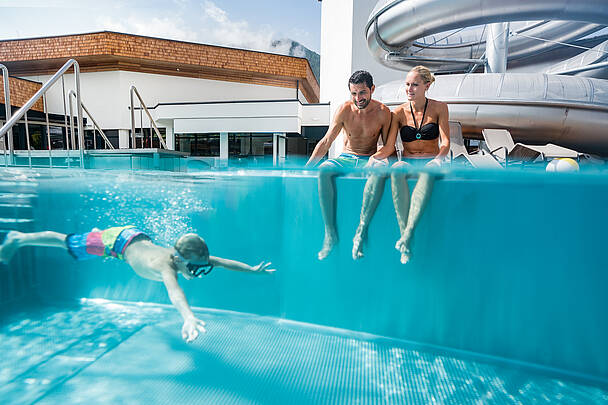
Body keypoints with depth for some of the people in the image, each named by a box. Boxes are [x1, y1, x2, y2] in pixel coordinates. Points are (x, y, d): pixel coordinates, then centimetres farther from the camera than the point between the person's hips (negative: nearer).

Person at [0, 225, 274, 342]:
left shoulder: (192, 258, -26)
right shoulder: (166, 265, -45)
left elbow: (222, 261, -23)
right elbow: (173, 289, -65)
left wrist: (252, 269, -27)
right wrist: (188, 317, -81)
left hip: (139, 237, 6)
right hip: (118, 240, -5)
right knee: (67, 243, 17)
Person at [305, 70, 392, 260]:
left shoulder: (383, 112, -4)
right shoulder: (344, 110, -2)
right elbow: (326, 142, 0)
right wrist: (305, 167, -8)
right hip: (345, 158, 1)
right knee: (323, 171, -31)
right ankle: (330, 233, -30)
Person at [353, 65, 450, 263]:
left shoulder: (439, 108, 6)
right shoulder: (399, 112, 7)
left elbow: (445, 142, -2)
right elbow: (389, 147, -1)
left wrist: (438, 159, -24)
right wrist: (374, 157, -22)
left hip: (430, 162, 0)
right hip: (407, 162, 1)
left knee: (428, 172, -40)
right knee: (396, 170, -38)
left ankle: (406, 237, -48)